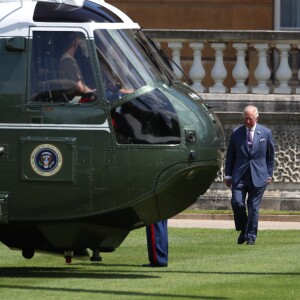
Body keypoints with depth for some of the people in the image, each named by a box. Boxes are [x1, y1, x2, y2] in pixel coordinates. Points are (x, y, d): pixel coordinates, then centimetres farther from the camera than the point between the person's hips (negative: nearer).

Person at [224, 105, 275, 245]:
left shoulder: (266, 133, 3)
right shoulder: (236, 133, 5)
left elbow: (271, 155, 10)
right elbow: (230, 155, 10)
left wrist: (269, 174, 6)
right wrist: (228, 175, 7)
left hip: (258, 177, -1)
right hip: (239, 176, 1)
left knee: (253, 207, 0)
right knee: (237, 203, -11)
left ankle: (251, 236, 10)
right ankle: (243, 231, 11)